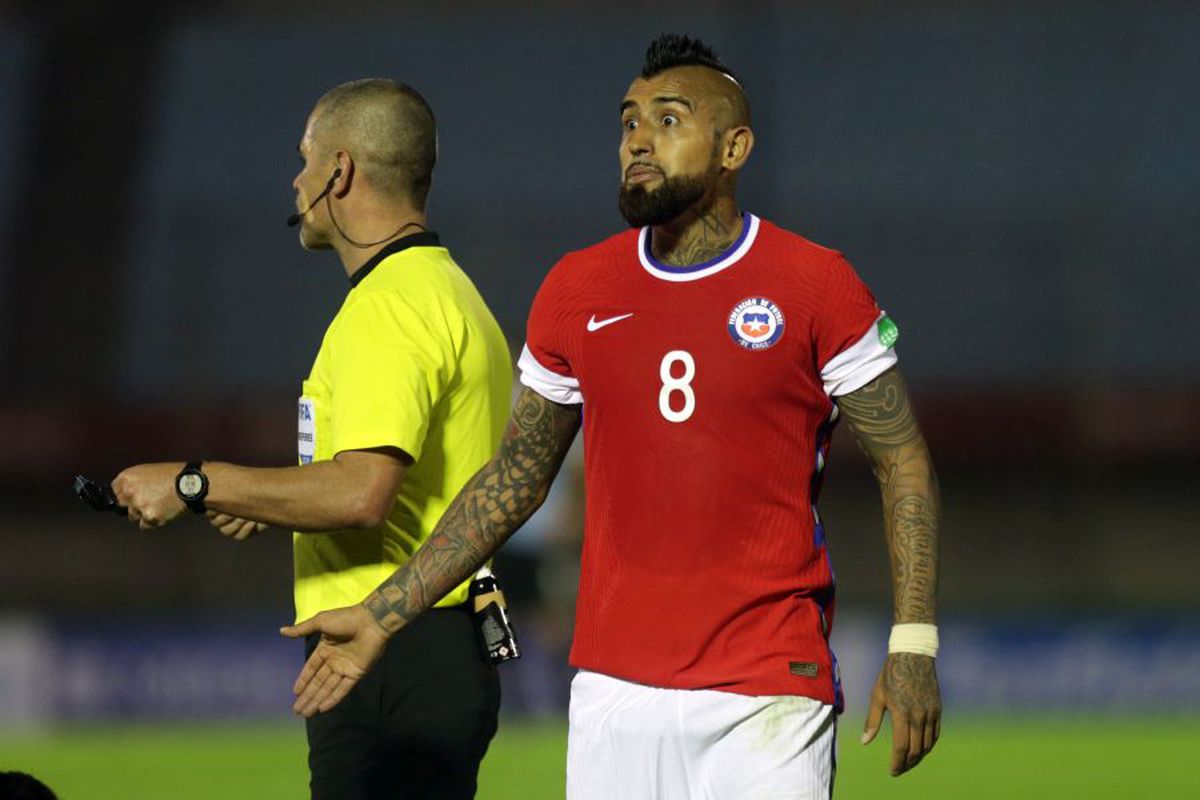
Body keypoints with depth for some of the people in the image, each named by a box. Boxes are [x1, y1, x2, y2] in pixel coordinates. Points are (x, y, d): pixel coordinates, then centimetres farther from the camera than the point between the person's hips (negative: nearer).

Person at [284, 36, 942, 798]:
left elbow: (904, 463, 1)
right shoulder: (577, 291, 8)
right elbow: (515, 476, 16)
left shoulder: (815, 285, -2)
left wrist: (914, 642, -8)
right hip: (615, 694, 4)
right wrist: (382, 615, 10)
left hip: (769, 699, -3)